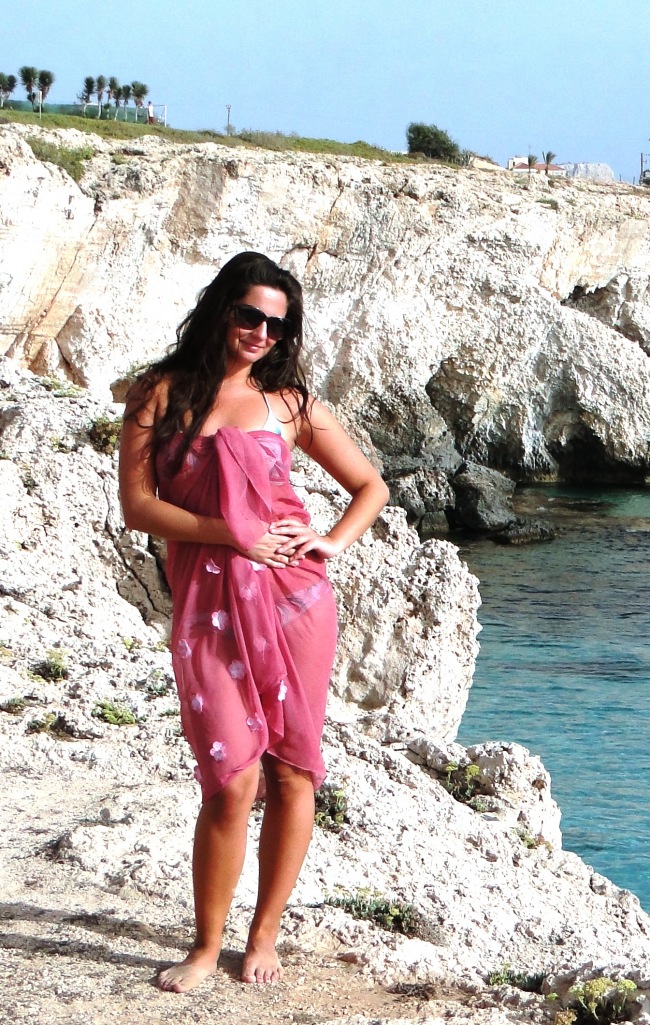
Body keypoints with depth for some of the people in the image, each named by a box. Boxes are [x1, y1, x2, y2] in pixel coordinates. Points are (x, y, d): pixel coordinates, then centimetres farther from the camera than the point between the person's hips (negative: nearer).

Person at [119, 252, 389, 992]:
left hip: (293, 601, 2)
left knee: (292, 775, 3)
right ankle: (206, 947, 8)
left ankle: (264, 937, 18)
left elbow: (371, 486, 18)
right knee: (232, 781, -8)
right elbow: (138, 505, -4)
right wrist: (232, 535, -12)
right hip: (208, 610, -2)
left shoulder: (288, 403, 9)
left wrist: (334, 543, 0)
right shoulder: (161, 394, 4)